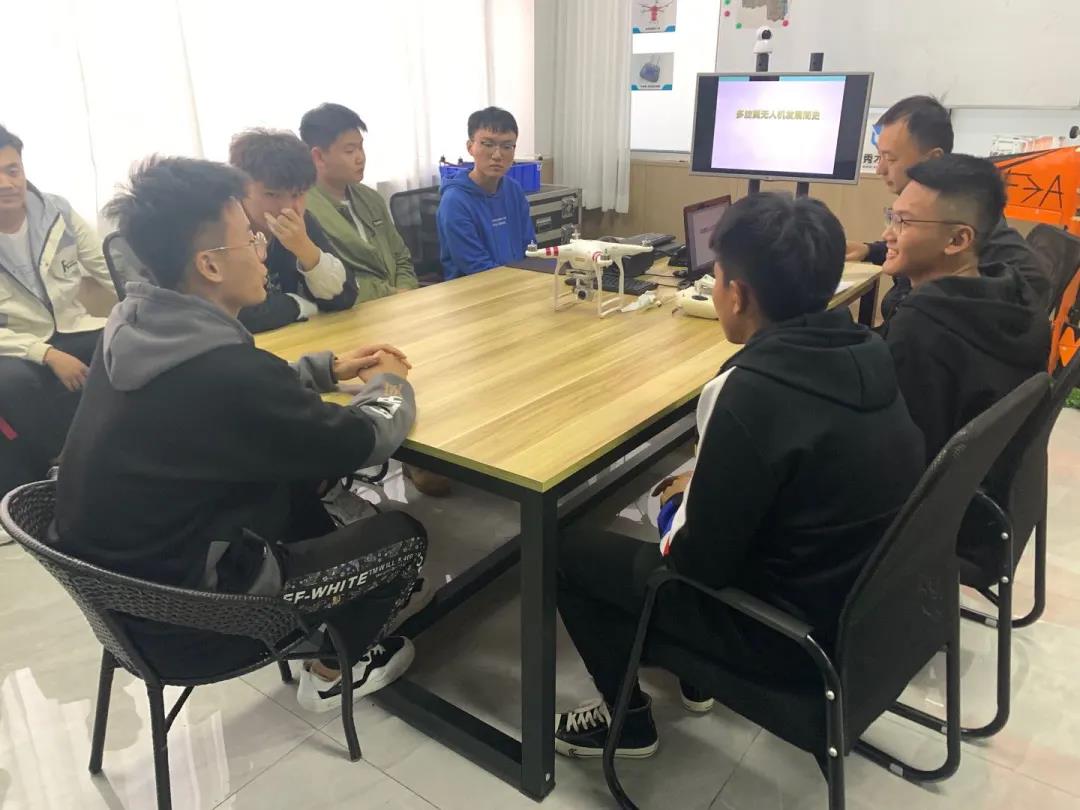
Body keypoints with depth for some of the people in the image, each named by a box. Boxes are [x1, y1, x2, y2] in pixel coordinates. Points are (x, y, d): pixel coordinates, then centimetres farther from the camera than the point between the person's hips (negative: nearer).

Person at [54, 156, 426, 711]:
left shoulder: (138, 330, -5)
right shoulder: (220, 368, -32)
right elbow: (367, 440, -19)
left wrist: (330, 368, 10)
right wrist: (388, 382, 1)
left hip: (122, 576, 8)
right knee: (403, 535, 3)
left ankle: (323, 625, 35)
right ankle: (332, 672, 28)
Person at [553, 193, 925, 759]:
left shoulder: (752, 393, -30)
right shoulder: (863, 350, -5)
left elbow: (699, 560, -19)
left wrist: (684, 505, 0)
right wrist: (706, 486, 11)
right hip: (867, 594, 8)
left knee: (571, 551, 4)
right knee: (685, 496, 27)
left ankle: (628, 720, 24)